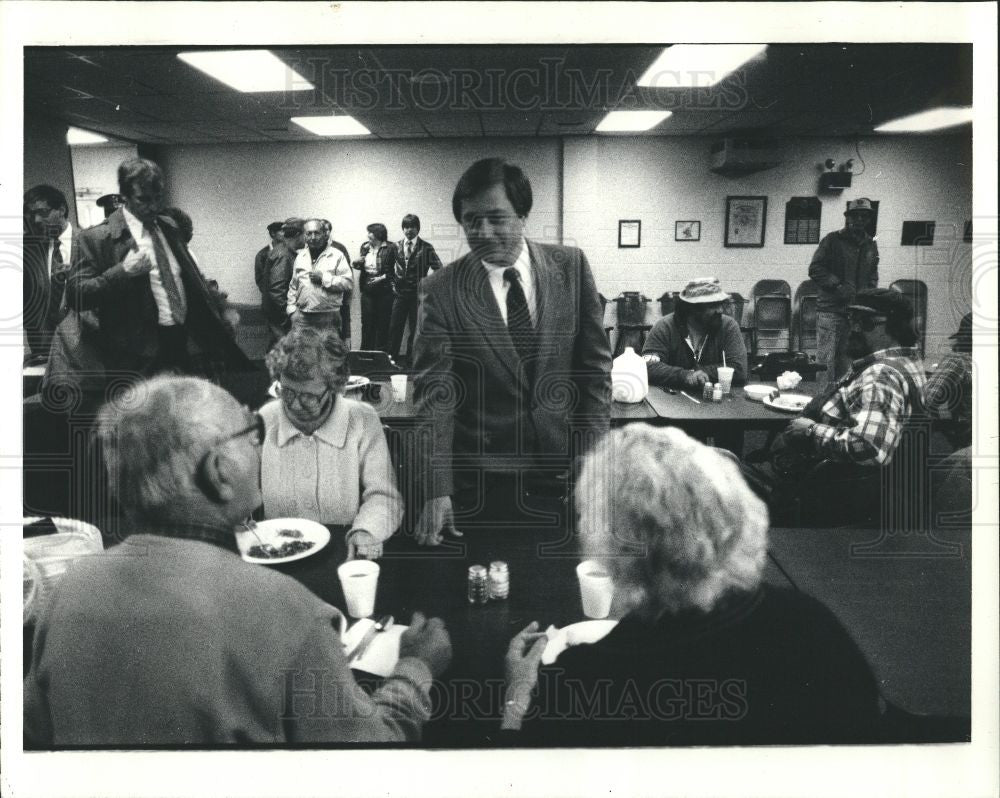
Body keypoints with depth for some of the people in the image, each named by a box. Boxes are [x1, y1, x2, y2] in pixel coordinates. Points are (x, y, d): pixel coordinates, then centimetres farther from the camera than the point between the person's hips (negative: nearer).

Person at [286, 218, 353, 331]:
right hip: (301, 316, 4)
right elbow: (293, 286, 19)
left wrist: (324, 278, -14)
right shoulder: (300, 256, 15)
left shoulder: (337, 256, 1)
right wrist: (291, 309, 9)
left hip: (328, 317, -3)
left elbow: (349, 282, -9)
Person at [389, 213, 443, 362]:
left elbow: (438, 269, -3)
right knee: (395, 328, 1)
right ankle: (391, 359, 8)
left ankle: (412, 360, 9)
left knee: (415, 329, 2)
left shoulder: (426, 248, -4)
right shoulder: (397, 247, 7)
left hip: (418, 294, -3)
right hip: (400, 294, 3)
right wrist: (393, 283, 9)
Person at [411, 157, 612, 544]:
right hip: (482, 476, -1)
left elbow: (595, 363, 1)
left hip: (565, 468, 2)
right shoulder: (440, 290, -8)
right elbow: (433, 395, -11)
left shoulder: (571, 266, -3)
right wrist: (437, 491, -19)